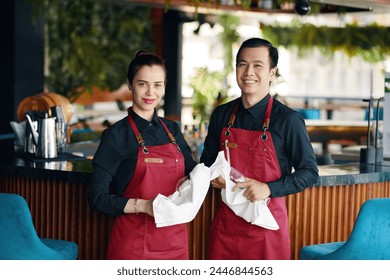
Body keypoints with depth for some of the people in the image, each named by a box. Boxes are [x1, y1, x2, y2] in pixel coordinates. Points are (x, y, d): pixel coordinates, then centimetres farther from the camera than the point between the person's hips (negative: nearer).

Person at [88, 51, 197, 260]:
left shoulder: (172, 130, 7)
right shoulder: (116, 136, -8)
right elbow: (98, 197, -11)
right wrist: (143, 205, -23)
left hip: (174, 242, 5)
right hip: (133, 245, -4)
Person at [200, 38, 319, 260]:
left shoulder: (288, 120, -8)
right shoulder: (221, 115, 5)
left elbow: (309, 172, -6)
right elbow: (207, 162, 18)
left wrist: (268, 189, -19)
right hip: (225, 223, 4)